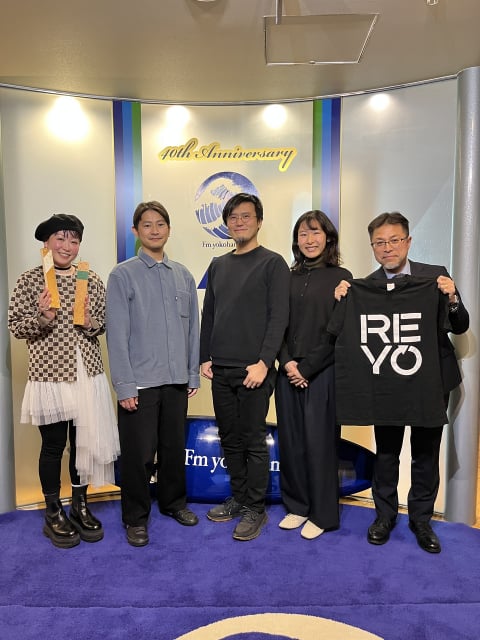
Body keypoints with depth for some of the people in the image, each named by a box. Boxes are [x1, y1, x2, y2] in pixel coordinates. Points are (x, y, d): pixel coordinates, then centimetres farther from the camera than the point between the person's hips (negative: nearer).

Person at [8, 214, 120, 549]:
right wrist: (43, 317, -21)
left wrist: (91, 322, -11)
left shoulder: (92, 280, 5)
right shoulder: (30, 280, -3)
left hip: (88, 375, 3)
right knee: (53, 446, 8)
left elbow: (105, 323, 10)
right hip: (50, 376, -3)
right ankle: (53, 515, 28)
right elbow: (16, 326, -3)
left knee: (86, 442, 11)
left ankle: (80, 507, 32)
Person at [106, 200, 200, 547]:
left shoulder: (183, 275, 7)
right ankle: (136, 517, 26)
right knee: (139, 454, 6)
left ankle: (174, 502, 38)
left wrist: (193, 374, 8)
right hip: (140, 382, -3)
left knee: (175, 447, 16)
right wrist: (125, 385, -10)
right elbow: (117, 334, -7)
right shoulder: (123, 275, -4)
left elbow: (193, 328, 9)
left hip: (176, 380, 4)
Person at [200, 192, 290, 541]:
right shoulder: (218, 266, 14)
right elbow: (208, 316, 15)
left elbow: (278, 317, -11)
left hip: (254, 370, -5)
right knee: (230, 439, 14)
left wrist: (264, 362, -17)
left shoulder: (273, 263, -3)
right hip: (220, 370, 6)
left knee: (254, 441, 3)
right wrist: (205, 357, 8)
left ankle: (256, 509, 18)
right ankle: (238, 498, 30)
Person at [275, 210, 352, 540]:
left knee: (319, 443, 4)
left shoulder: (340, 277, -2)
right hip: (288, 373, 4)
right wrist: (287, 363, -7)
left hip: (322, 373, -4)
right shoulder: (289, 277, 10)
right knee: (291, 442, 9)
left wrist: (307, 367, -11)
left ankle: (322, 514, 20)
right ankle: (297, 506, 27)